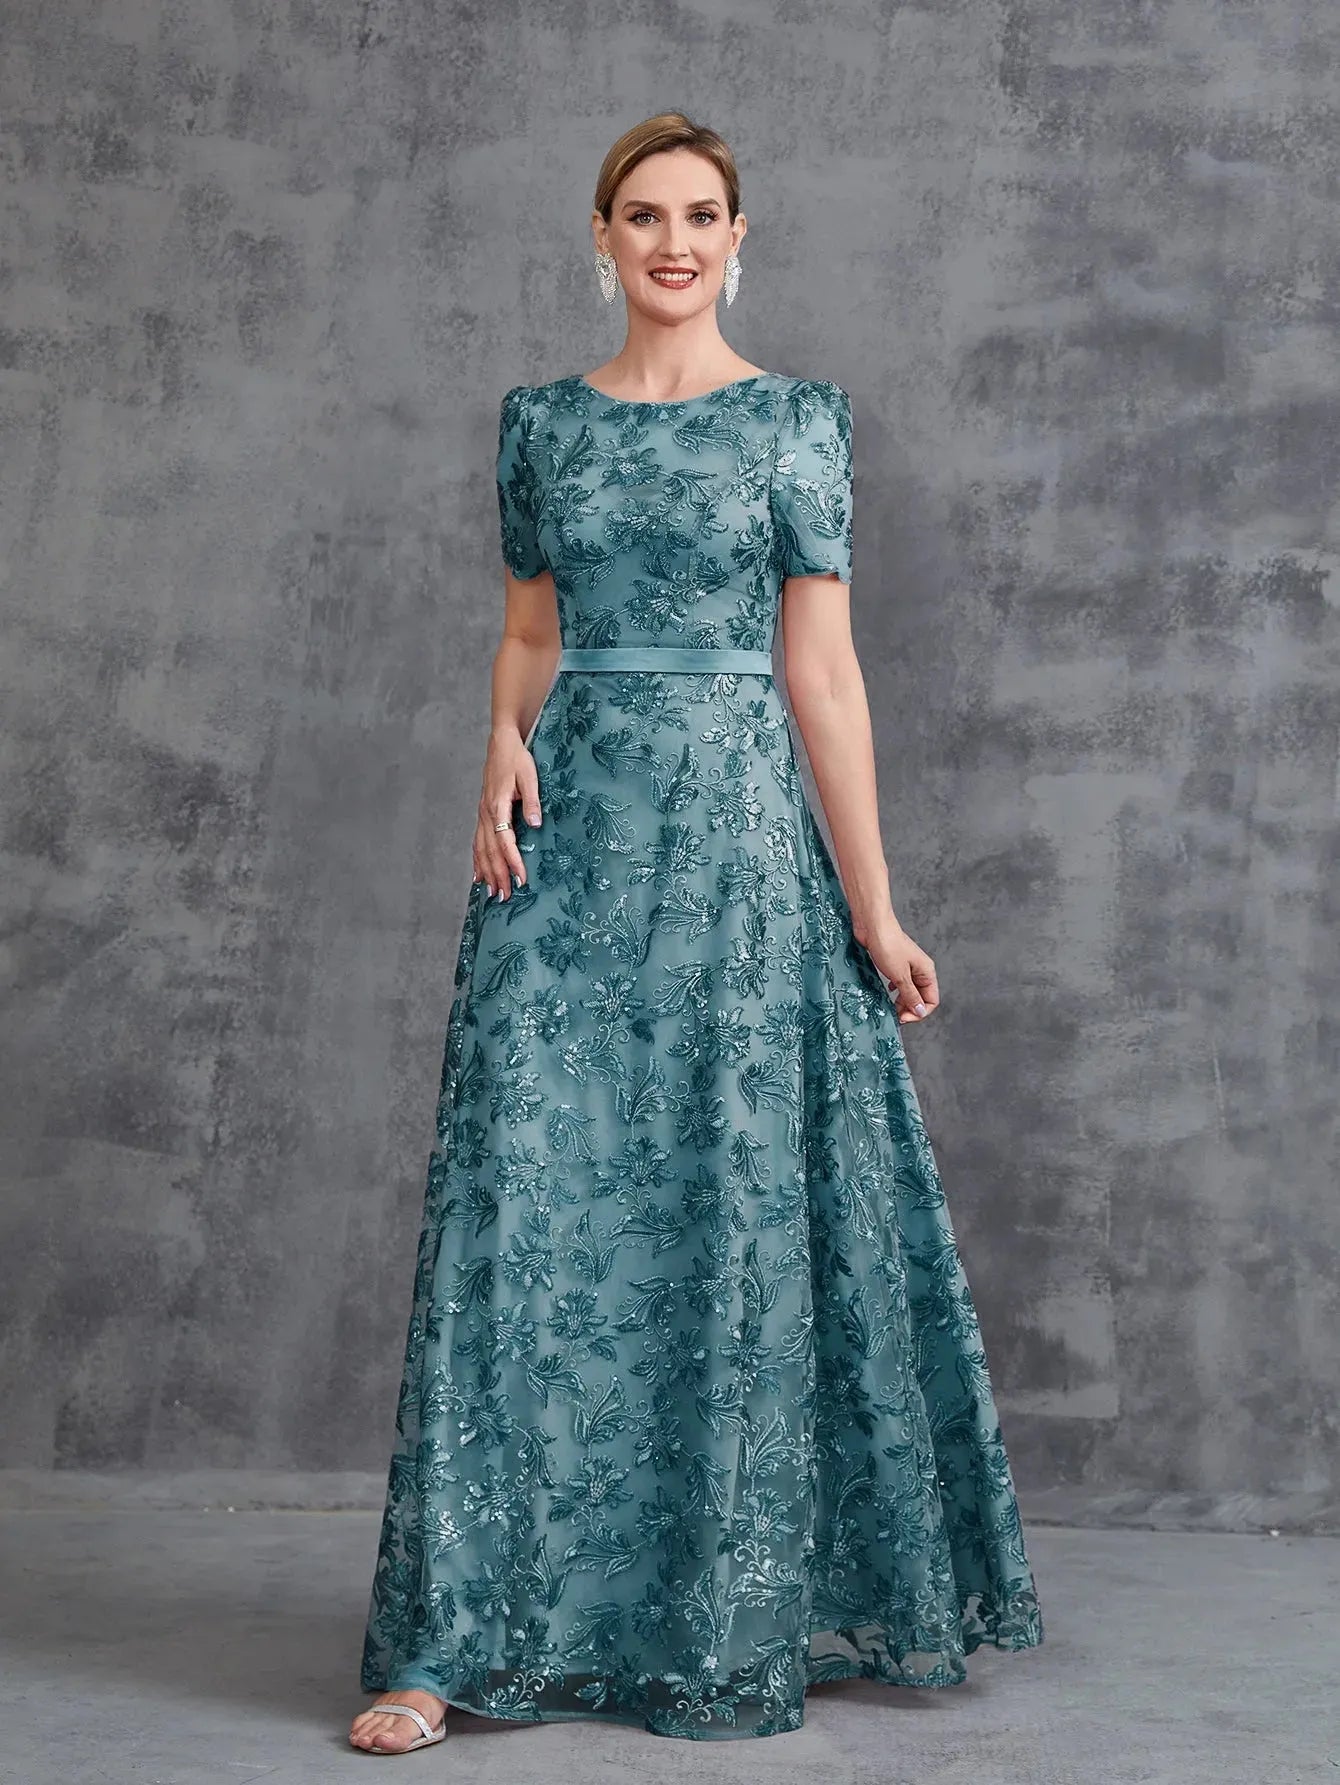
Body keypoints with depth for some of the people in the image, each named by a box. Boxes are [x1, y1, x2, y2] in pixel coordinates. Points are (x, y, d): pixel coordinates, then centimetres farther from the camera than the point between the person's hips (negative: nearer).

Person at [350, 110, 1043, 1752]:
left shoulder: (795, 419, 3)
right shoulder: (542, 419, 11)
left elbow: (821, 667, -1)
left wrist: (873, 909, -4)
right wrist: (504, 748, -5)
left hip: (734, 833, -2)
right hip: (568, 835, 2)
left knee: (728, 1213, 1)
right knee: (522, 1209, -3)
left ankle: (721, 1627, 16)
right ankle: (458, 1636, 4)